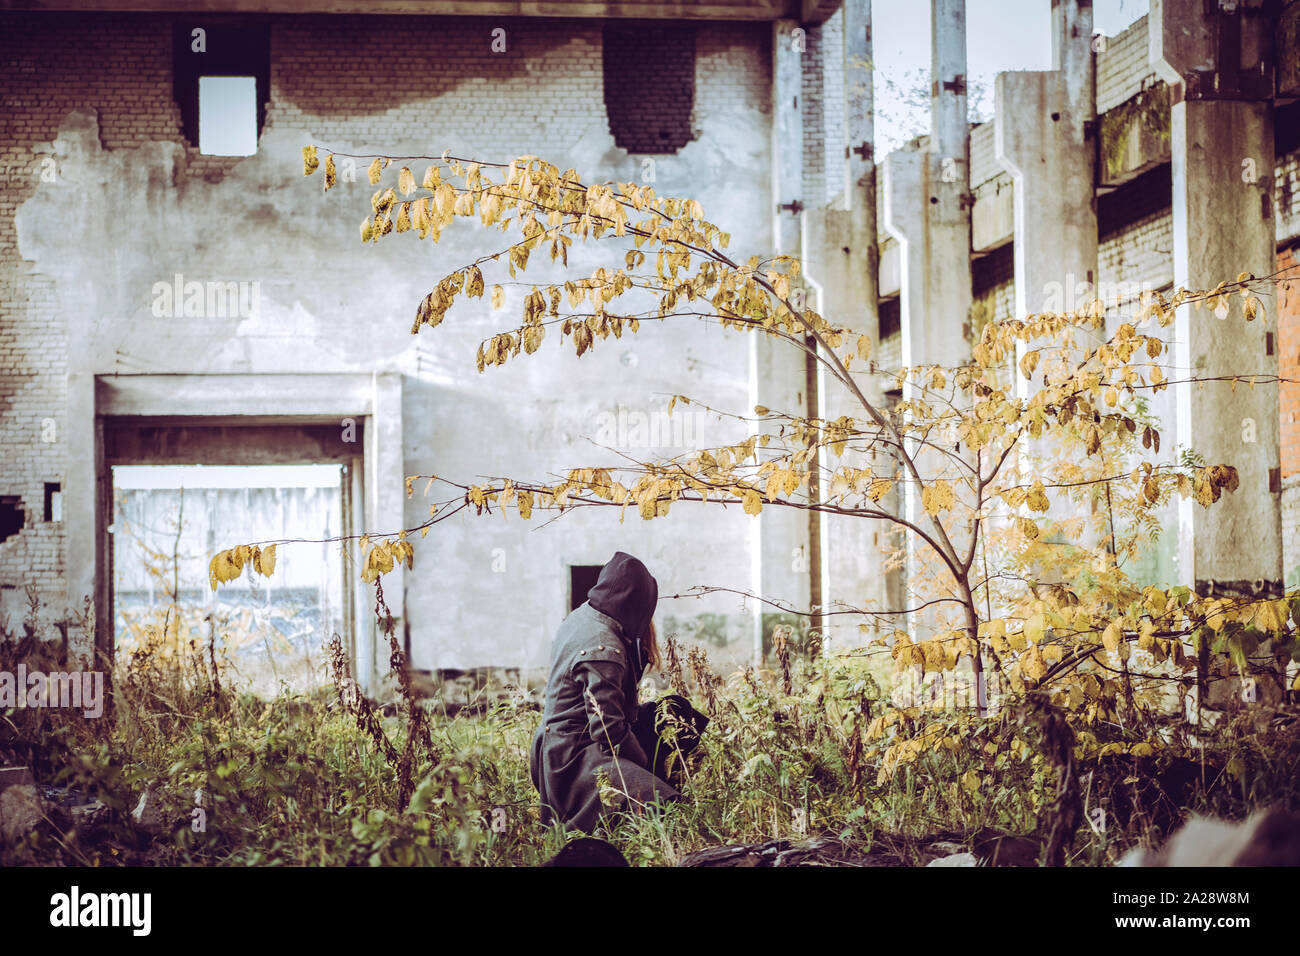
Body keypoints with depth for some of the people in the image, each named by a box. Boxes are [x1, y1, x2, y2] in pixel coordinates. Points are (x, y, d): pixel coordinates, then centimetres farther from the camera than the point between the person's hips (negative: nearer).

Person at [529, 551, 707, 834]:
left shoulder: (581, 617, 7)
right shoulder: (603, 651, -24)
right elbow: (608, 729, -22)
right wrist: (644, 761, -8)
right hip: (576, 757, -11)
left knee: (673, 711, 16)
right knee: (661, 804, -28)